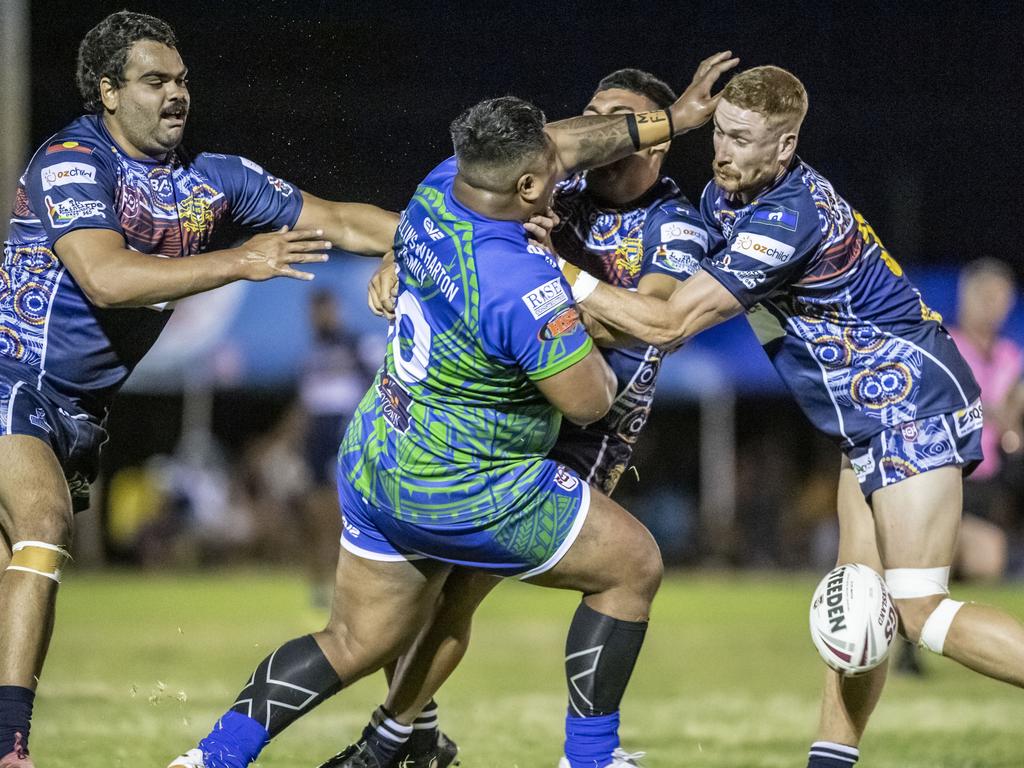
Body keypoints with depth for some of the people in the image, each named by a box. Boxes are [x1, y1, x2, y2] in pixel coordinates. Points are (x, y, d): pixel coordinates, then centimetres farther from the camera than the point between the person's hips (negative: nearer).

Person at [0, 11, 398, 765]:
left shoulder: (211, 176, 3)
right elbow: (106, 277, -30)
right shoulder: (70, 161, -16)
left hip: (86, 404, 7)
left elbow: (333, 221, 6)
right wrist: (238, 262, -31)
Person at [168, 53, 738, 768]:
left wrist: (670, 119, 12)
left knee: (357, 645, 22)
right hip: (463, 494, -8)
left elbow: (557, 144, 9)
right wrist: (587, 338, -2)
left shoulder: (437, 190, -6)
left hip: (373, 463, 8)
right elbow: (589, 401, -20)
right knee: (635, 565, 9)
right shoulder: (522, 284, -30)